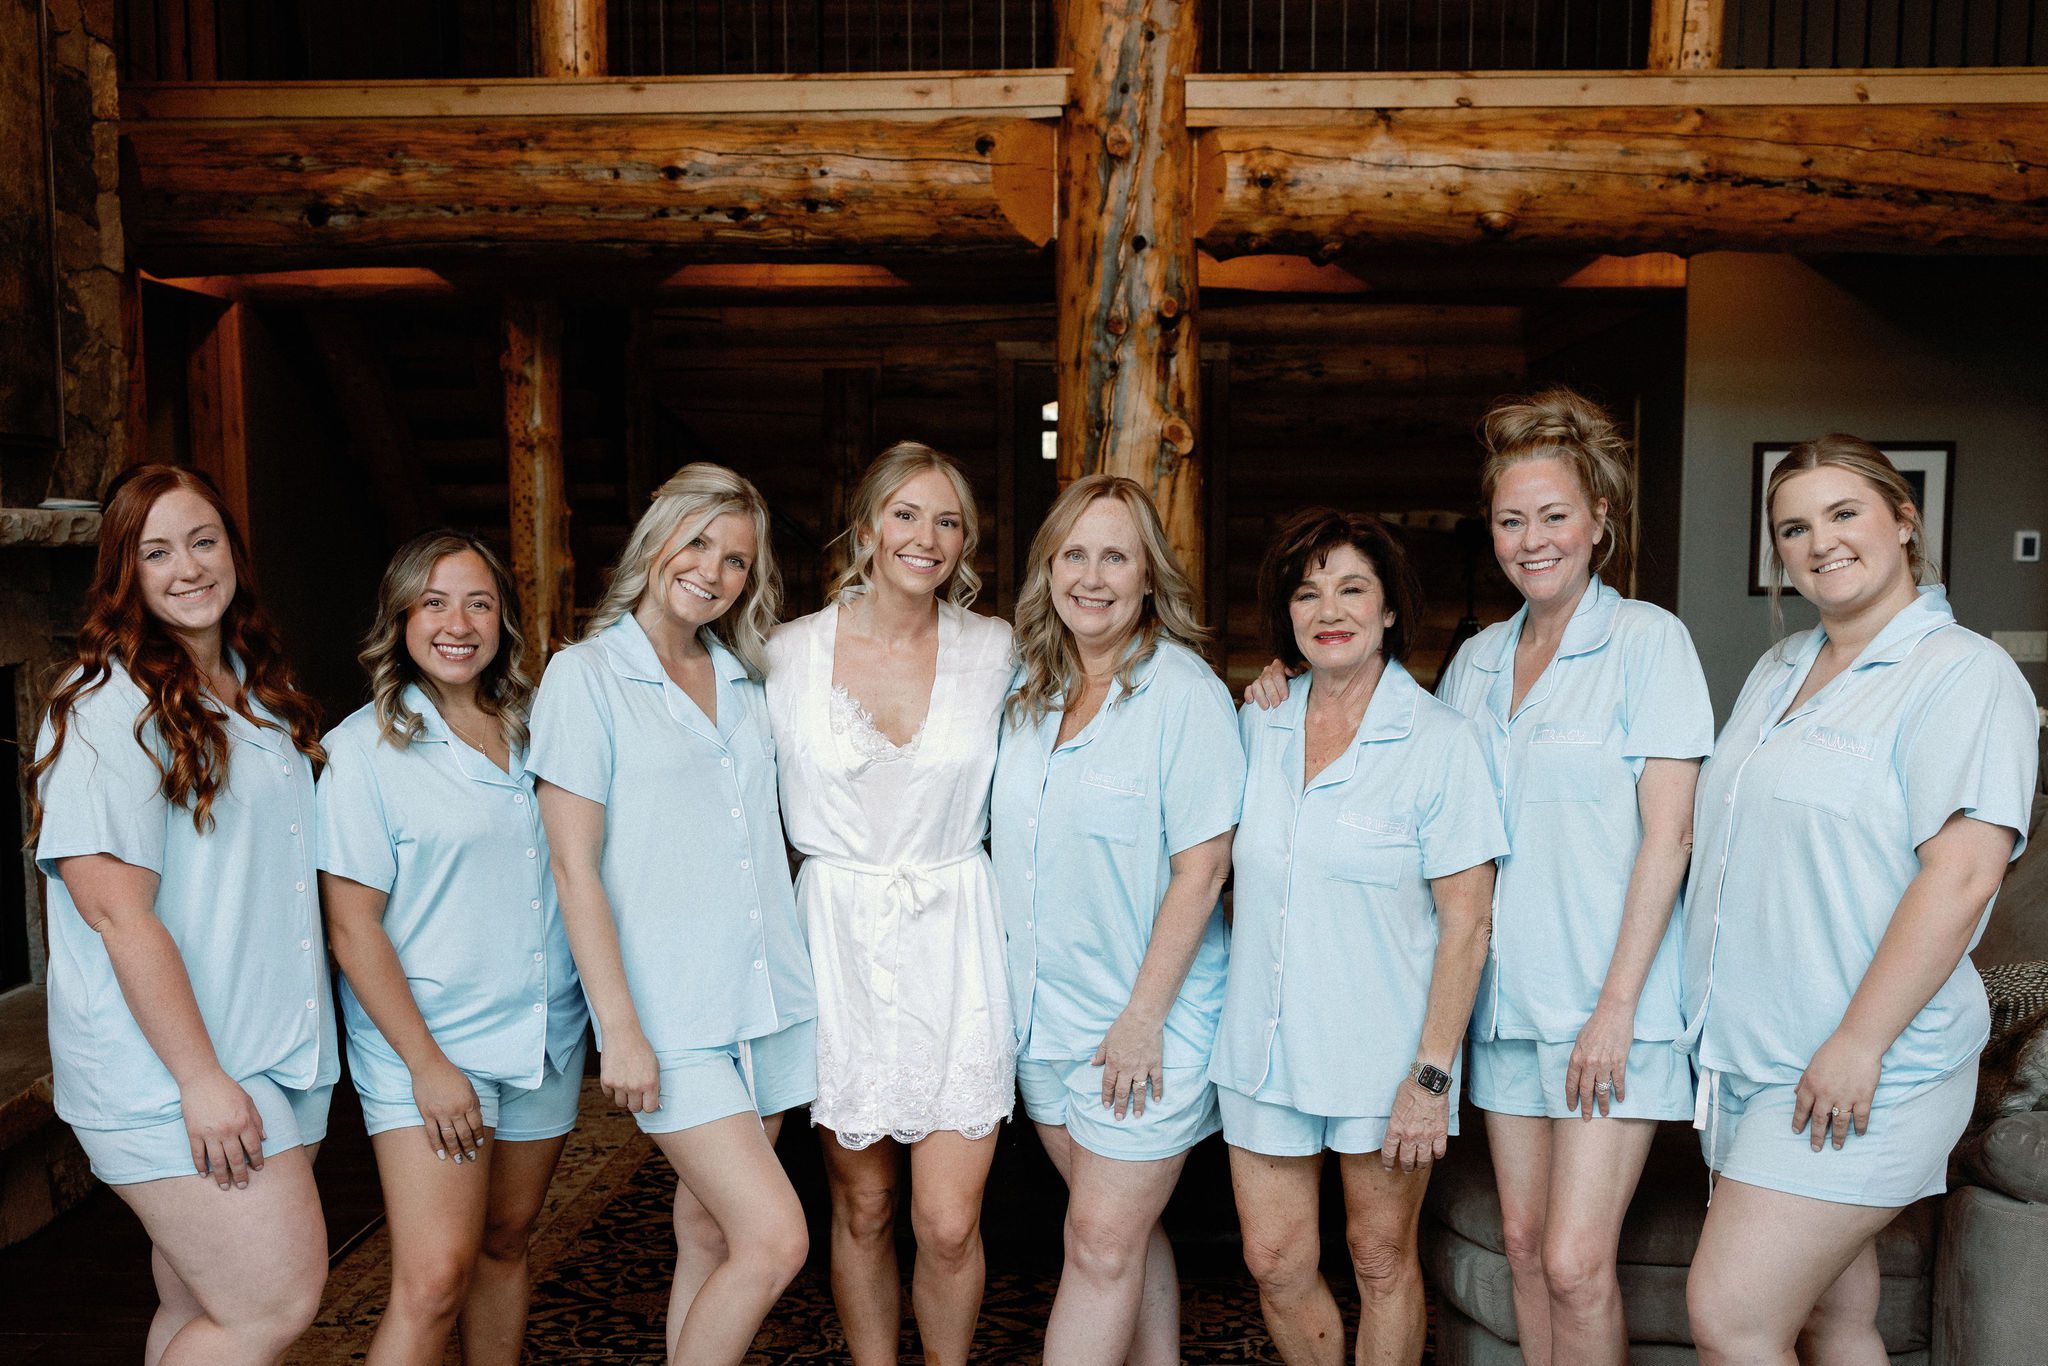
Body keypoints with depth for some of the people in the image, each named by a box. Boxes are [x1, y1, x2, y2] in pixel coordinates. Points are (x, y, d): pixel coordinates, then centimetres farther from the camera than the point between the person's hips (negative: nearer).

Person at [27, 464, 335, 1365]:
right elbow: (115, 907, -17)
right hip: (169, 1074, -7)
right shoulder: (107, 703, -11)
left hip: (273, 1054, 7)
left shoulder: (260, 692, 14)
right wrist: (202, 1079, -19)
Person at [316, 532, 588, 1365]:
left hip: (544, 1036, 5)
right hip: (429, 1045, -5)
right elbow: (352, 927, -9)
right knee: (433, 1280, -11)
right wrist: (426, 1064, -14)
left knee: (505, 1242, 14)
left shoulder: (532, 734, 8)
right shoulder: (366, 747, -7)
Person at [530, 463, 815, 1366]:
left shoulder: (744, 682, 13)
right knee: (775, 1240, -11)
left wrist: (804, 976, 12)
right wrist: (619, 1028, -13)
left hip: (770, 1000, 6)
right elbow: (575, 867, -8)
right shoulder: (586, 675, -4)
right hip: (672, 1015, -5)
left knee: (710, 1236, 12)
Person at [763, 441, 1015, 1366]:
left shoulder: (995, 650, 1)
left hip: (954, 943, 0)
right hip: (838, 942, 0)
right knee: (860, 1211, 12)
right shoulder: (791, 652, -1)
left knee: (949, 1224, -1)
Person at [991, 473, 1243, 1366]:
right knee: (1127, 1228, 17)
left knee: (1103, 1241, -1)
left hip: (1146, 1021, -6)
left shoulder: (1185, 692, -13)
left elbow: (1200, 869, -16)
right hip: (1044, 1011, 6)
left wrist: (1143, 1017, -17)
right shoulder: (1026, 688, 6)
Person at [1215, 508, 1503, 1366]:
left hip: (1382, 1055, -4)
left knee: (1382, 1260, 11)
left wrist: (1433, 1074, -15)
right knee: (1274, 1261, 10)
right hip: (1263, 1045, 4)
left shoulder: (1438, 740, -10)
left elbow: (1466, 919, -12)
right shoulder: (1257, 726, 3)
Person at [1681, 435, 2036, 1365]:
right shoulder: (1777, 671, 15)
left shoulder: (1965, 673, -9)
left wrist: (1858, 1044, -22)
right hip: (1748, 1049, 7)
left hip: (1859, 1070, -7)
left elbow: (1962, 872, -19)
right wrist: (1712, 1011, 14)